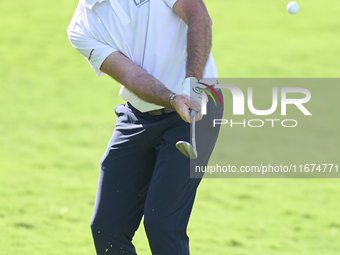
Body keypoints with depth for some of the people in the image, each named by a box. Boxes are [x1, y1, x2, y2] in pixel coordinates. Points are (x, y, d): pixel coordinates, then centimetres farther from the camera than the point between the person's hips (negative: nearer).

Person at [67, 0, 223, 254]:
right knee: (106, 226, 0)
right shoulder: (82, 28, -2)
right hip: (137, 117, 5)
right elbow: (131, 74, -15)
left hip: (195, 107, -5)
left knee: (161, 224, -15)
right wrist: (173, 100, -35)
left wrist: (192, 83, -34)